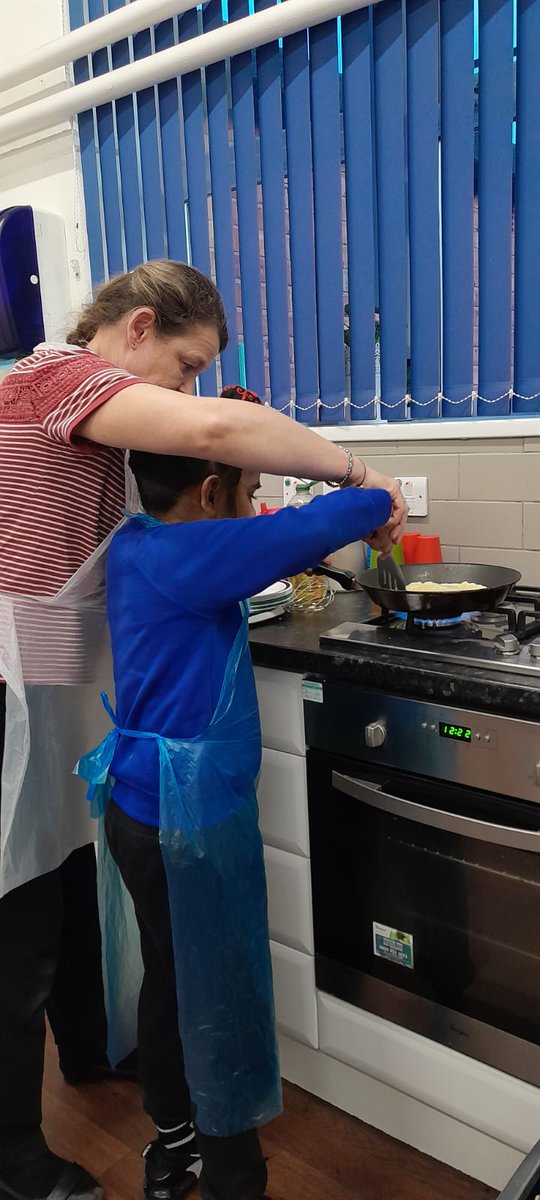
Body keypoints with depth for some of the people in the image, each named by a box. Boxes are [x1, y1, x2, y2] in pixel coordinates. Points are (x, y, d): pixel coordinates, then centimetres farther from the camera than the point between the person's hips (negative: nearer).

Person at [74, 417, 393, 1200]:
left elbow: (259, 551, 19)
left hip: (149, 811, 10)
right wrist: (376, 502, -7)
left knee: (171, 982, 24)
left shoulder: (143, 545, 4)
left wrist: (331, 544, 8)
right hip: (187, 821, -10)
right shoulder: (179, 555, -23)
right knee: (224, 1005, 8)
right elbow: (305, 529, -27)